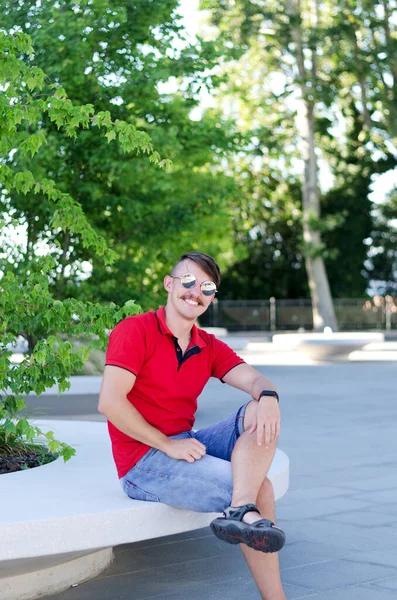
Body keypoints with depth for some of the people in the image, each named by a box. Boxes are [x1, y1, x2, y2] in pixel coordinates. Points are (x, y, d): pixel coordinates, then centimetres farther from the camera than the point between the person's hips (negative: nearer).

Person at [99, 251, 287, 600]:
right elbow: (109, 402, -20)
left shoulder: (209, 347, 12)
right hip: (143, 462, -7)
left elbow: (254, 379, -2)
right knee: (260, 487, -18)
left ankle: (242, 510, -35)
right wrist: (168, 444, -18)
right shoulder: (135, 331, -9)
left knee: (260, 412, -16)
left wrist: (268, 397, -28)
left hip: (187, 446, 7)